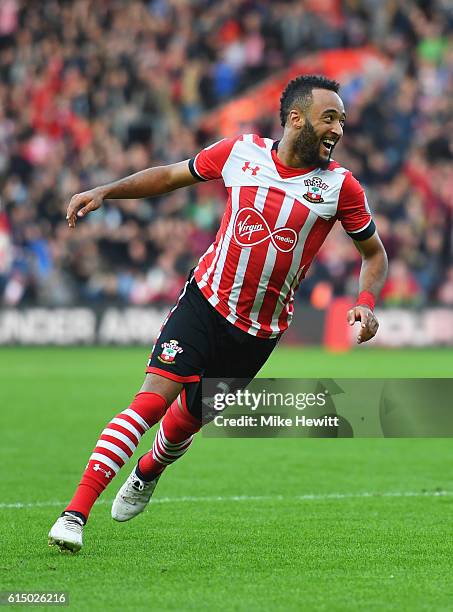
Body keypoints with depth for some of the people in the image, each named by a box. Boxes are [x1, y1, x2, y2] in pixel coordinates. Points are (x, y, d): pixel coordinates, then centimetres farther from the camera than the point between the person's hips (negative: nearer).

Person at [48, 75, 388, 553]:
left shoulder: (341, 186, -7)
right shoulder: (240, 153, -5)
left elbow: (374, 253, 6)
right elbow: (170, 176, 10)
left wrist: (366, 303, -13)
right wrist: (104, 192, -1)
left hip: (260, 331, 1)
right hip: (204, 301, -1)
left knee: (187, 420, 11)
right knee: (154, 398, -18)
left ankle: (147, 473, 48)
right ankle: (75, 513, -20)